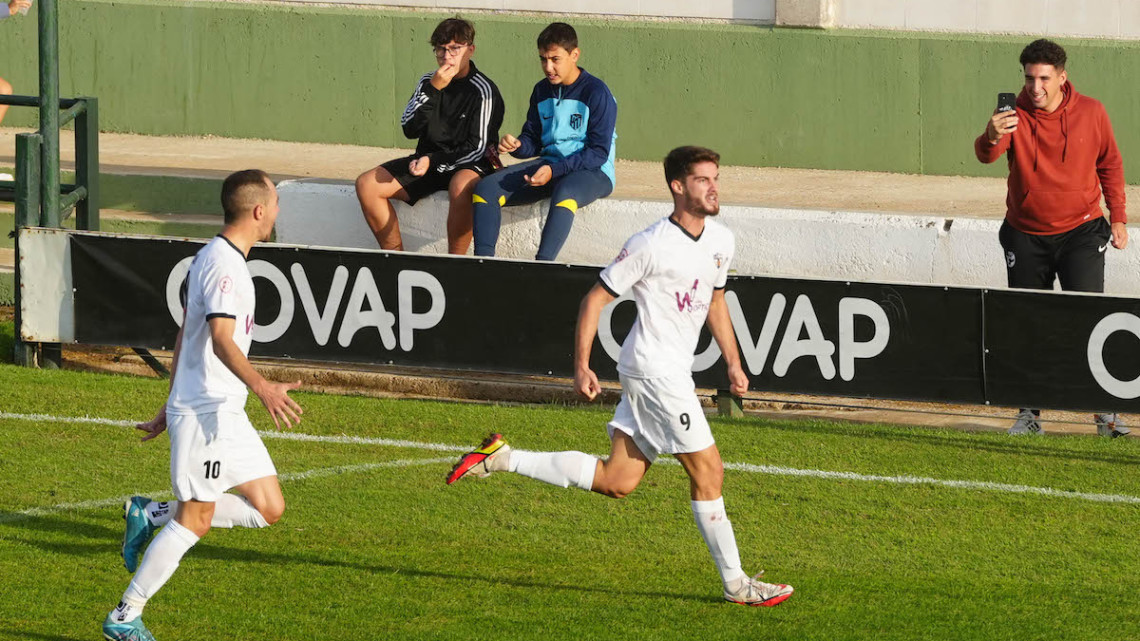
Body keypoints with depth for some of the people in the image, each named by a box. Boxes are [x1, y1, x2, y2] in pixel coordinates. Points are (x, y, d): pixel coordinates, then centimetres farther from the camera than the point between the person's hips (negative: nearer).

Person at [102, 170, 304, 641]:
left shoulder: (214, 258, 16)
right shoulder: (224, 265, -16)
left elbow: (185, 337, 23)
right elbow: (221, 339, -29)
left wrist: (171, 408, 28)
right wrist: (262, 387, -42)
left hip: (226, 412, 10)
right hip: (205, 412, -10)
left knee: (269, 508, 6)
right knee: (195, 519, -6)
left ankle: (151, 516, 14)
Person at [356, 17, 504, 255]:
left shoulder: (483, 91, -8)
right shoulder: (428, 82, 8)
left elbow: (477, 147, -12)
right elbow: (410, 129, -3)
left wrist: (433, 161, -22)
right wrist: (433, 90, -13)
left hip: (468, 164, -6)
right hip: (428, 160, 6)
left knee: (461, 187, -42)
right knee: (367, 184, -12)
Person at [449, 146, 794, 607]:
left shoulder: (721, 241, 9)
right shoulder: (651, 245, -15)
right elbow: (594, 300, -9)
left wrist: (733, 363, 19)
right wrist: (581, 367, -12)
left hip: (673, 372, 9)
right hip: (654, 370, -9)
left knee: (617, 482, 7)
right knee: (708, 470, -8)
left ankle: (502, 459, 14)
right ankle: (736, 583, -1)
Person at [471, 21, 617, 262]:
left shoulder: (596, 93, -9)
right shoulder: (542, 91, 12)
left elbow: (599, 152, -13)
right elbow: (533, 141, 17)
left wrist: (555, 170, -23)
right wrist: (517, 145, -8)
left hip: (591, 171, -7)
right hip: (549, 165, 7)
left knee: (564, 194, -42)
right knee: (486, 189, -12)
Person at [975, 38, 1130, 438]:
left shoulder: (1090, 112, -3)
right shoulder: (1016, 116, -8)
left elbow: (1110, 164, 10)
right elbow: (986, 155, -26)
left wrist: (1118, 218, 8)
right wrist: (991, 138, -49)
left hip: (1080, 231, -1)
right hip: (1026, 237, 1)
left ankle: (1106, 410, -8)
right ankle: (1029, 414, 16)